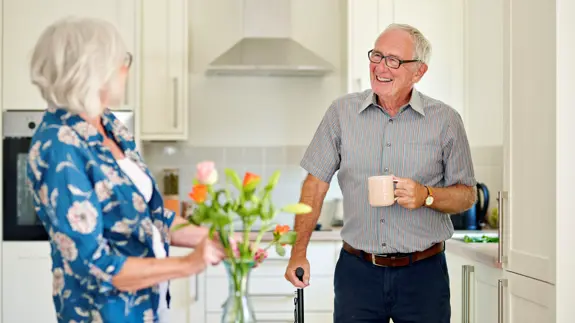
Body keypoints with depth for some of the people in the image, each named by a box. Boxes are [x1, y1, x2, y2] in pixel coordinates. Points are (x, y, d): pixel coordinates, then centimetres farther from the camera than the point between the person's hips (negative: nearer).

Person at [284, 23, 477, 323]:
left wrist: (427, 196, -17)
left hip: (423, 274, 0)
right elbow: (315, 184, 4)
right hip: (356, 270, 1)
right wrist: (298, 252, -1)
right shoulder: (342, 112, 2)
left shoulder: (446, 120, -1)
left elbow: (467, 195, 4)